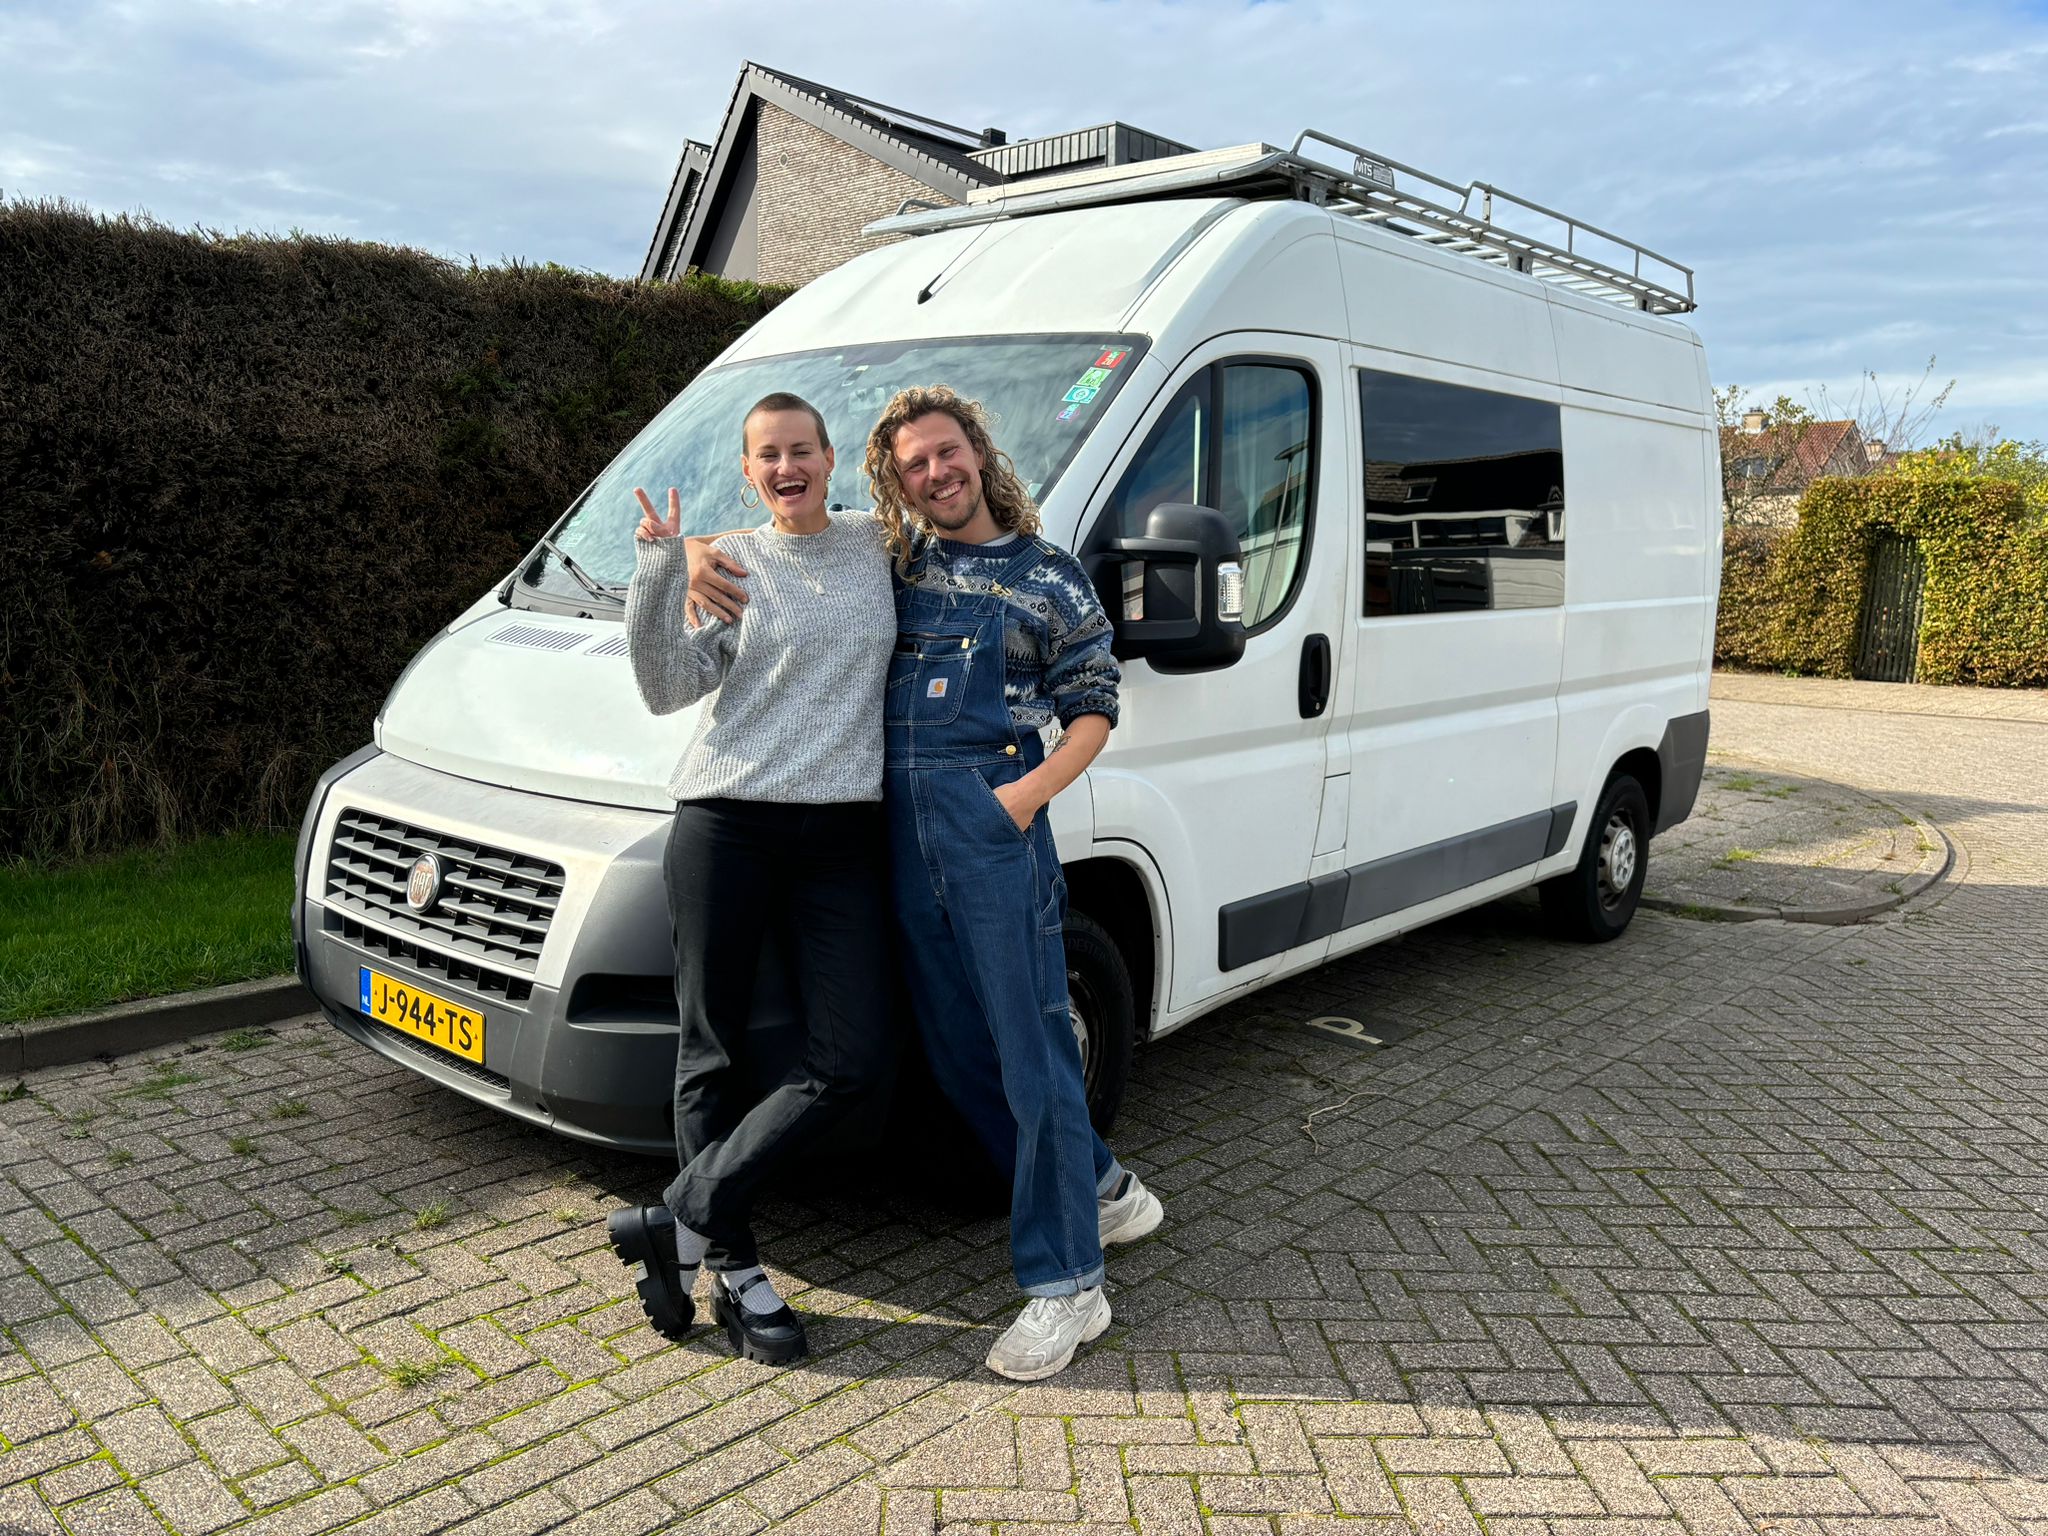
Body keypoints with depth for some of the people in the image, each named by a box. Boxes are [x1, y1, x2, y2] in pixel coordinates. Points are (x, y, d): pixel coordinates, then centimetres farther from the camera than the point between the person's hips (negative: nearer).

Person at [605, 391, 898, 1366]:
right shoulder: (728, 565, 5)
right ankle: (734, 1268, 16)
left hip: (843, 837, 2)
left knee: (854, 1060, -8)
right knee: (714, 1051, 2)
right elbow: (667, 687, -3)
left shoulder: (880, 548, 13)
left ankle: (679, 1221, 3)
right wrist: (656, 576, -13)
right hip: (726, 828, -2)